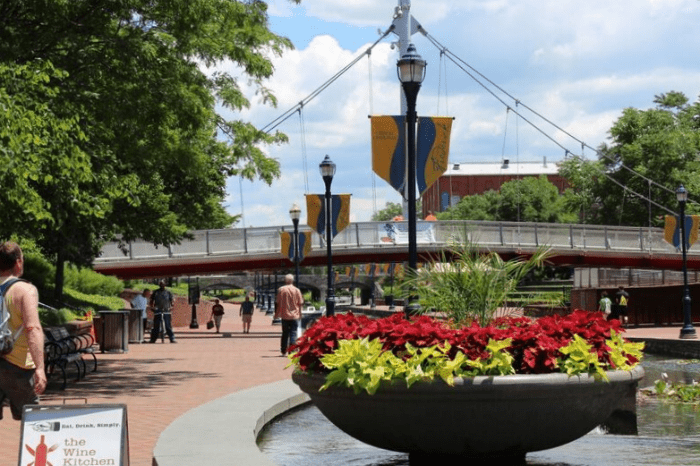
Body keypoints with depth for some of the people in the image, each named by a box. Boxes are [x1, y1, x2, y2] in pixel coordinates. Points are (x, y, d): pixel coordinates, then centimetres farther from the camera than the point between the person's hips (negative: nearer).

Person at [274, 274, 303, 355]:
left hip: (284, 315, 1)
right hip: (294, 315, -1)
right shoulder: (296, 290, -2)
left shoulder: (281, 290, -1)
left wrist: (276, 314, 11)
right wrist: (300, 314, 10)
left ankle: (283, 350, 21)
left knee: (285, 333, 14)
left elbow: (278, 303, 1)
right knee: (293, 333, -1)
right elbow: (300, 303, 0)